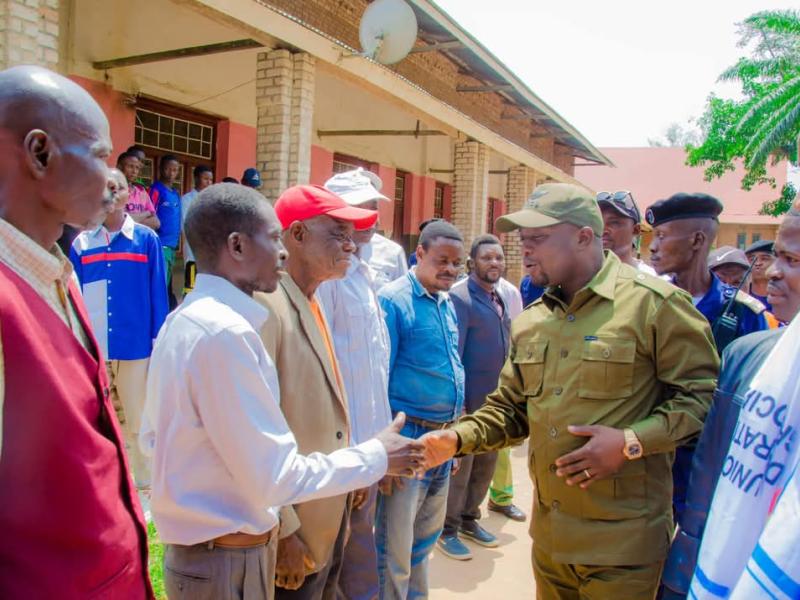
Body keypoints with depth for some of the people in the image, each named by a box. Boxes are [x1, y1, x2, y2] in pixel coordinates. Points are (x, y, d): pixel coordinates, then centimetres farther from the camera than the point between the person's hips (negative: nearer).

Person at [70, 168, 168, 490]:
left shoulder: (147, 239, -2)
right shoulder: (81, 243, 3)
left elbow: (158, 294, -1)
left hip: (136, 345, -2)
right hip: (92, 347, 2)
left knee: (137, 420, 10)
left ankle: (145, 483, 27)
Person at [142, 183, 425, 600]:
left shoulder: (184, 319, 3)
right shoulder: (225, 331, -26)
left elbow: (153, 438, 11)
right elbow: (274, 477, -24)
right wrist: (376, 456, -13)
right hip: (227, 560, -8)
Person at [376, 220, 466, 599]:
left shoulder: (448, 304, 10)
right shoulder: (393, 301, -13)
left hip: (444, 437, 8)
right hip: (407, 437, -7)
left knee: (426, 538, 22)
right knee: (394, 545, 5)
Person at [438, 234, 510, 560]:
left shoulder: (499, 298, 11)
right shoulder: (460, 297, -15)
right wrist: (456, 400, -20)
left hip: (495, 399, 8)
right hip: (468, 399, -8)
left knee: (486, 464, 17)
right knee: (459, 466, 4)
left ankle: (469, 519, 34)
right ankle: (447, 530, 19)